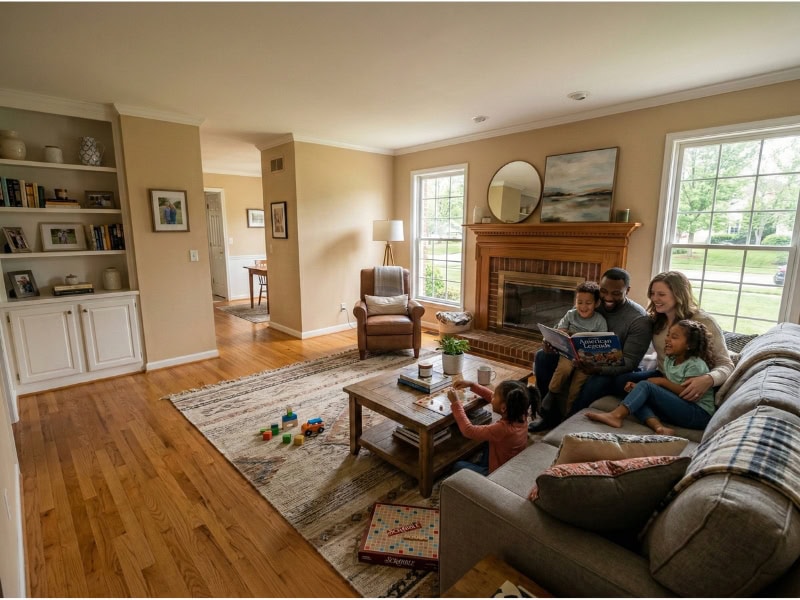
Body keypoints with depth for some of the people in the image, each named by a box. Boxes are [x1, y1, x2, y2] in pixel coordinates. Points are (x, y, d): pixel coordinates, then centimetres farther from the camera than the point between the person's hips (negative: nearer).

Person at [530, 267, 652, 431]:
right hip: (583, 360, 6)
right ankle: (550, 414, -5)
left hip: (614, 371, -5)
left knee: (596, 383, -39)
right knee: (542, 356, -10)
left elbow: (630, 362, -22)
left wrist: (599, 368, -41)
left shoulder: (639, 319, -17)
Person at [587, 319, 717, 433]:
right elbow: (663, 391, 12)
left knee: (645, 385, -22)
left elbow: (693, 395, -21)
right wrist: (638, 387, -5)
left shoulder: (696, 364, -11)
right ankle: (659, 428, -34)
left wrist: (662, 381, -15)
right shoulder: (669, 360, 12)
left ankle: (617, 415, -34)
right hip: (678, 409, 8)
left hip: (699, 413, -8)